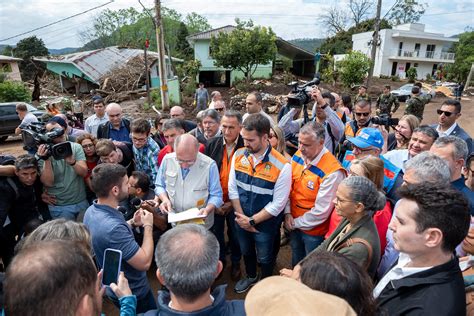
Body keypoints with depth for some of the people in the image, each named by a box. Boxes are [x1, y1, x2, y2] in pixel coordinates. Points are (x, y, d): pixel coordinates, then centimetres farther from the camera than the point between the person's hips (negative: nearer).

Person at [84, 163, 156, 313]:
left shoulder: (91, 211, -9)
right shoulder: (113, 227, -39)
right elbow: (144, 263, -32)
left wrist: (132, 223, -1)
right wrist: (148, 226, -22)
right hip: (133, 293, -8)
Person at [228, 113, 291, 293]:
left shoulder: (282, 166, -25)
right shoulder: (238, 155, -11)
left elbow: (278, 204, -20)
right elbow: (232, 189, -5)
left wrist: (252, 221, -16)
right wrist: (241, 217, -10)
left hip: (265, 223, -4)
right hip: (241, 220, 4)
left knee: (264, 258, 20)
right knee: (246, 251, 28)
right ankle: (251, 277, 58)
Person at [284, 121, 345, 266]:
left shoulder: (332, 172, -29)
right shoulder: (297, 156, -9)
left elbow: (321, 211, -24)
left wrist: (296, 222, -13)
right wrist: (287, 213, -8)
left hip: (314, 231, -5)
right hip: (294, 225, 6)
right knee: (296, 262, 29)